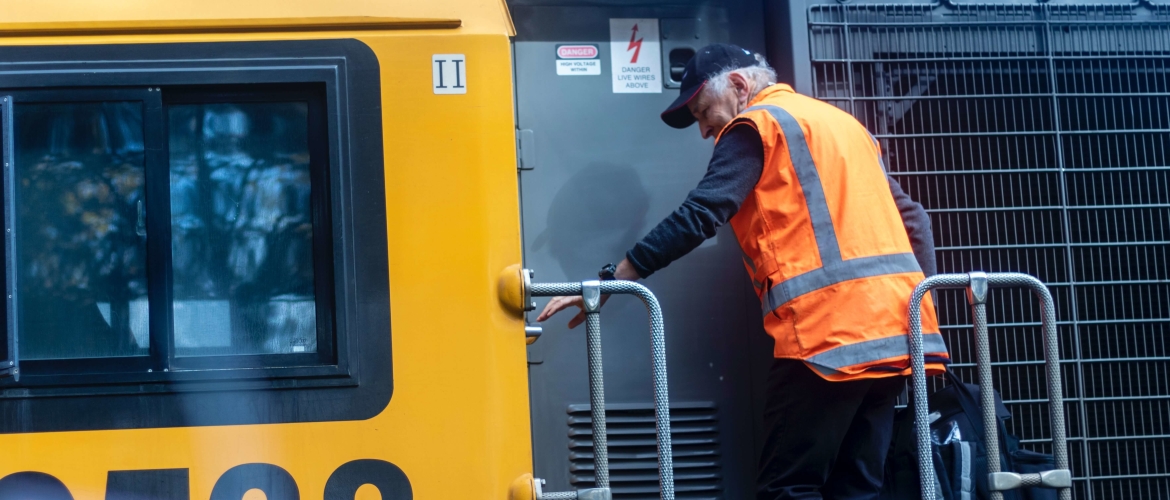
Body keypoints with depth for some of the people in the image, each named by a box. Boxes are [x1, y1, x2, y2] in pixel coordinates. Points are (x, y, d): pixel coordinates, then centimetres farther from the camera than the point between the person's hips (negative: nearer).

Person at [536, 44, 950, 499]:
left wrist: (610, 280, -9)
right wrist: (920, 300, 21)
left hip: (829, 326, -8)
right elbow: (913, 218, 23)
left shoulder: (757, 125, 3)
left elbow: (698, 217, -9)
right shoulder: (843, 123, 27)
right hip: (895, 323, 8)